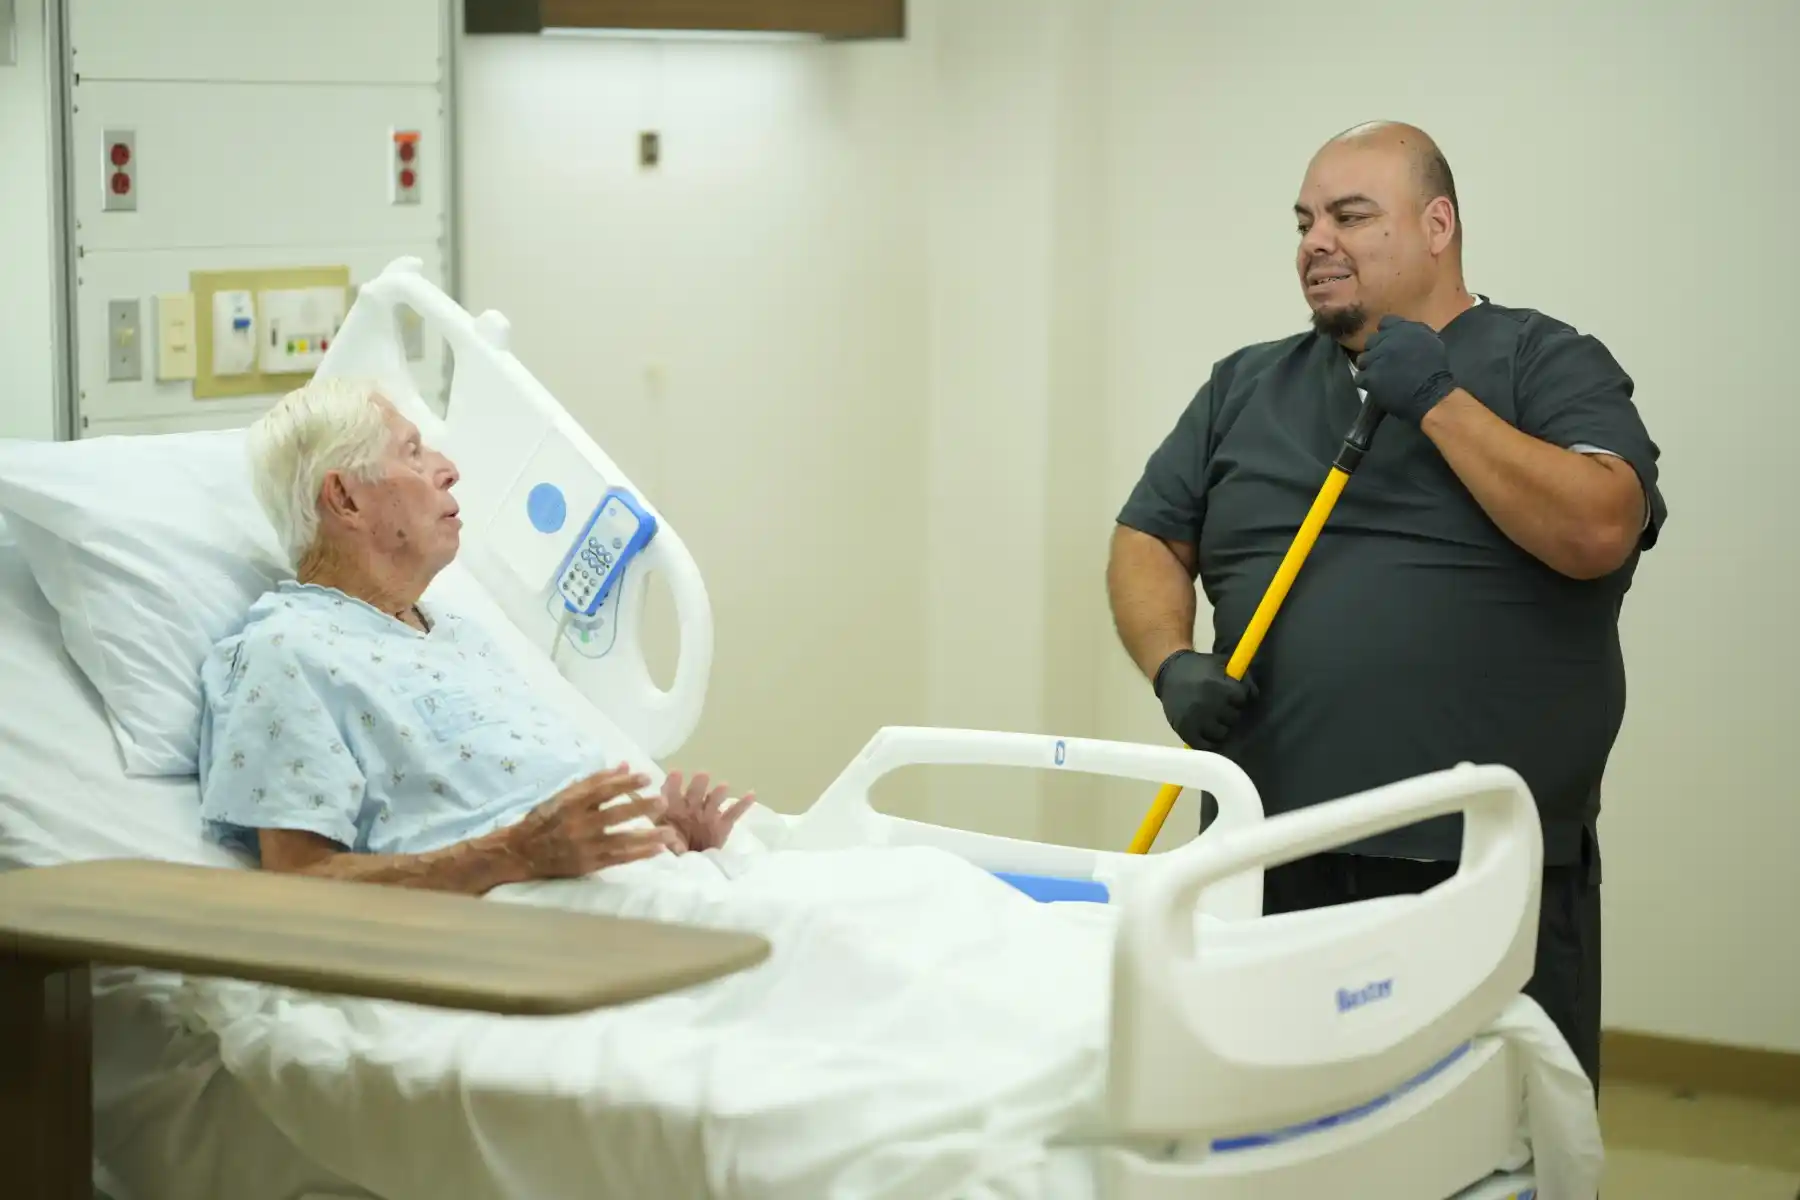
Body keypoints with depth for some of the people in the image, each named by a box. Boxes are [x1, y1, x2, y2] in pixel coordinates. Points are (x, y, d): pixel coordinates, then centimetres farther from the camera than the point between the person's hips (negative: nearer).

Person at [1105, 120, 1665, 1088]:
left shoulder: (1547, 365, 4)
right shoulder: (1245, 387, 17)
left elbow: (1598, 530, -12)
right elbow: (1148, 543, 14)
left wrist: (1437, 398, -12)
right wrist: (1173, 665, -5)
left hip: (1491, 875, -3)